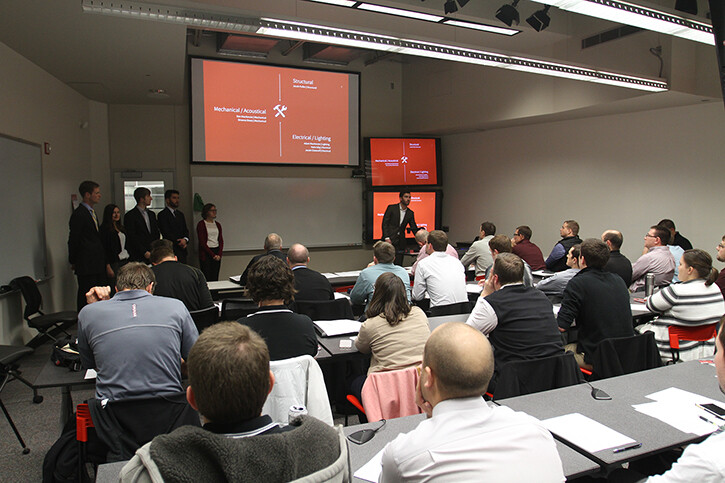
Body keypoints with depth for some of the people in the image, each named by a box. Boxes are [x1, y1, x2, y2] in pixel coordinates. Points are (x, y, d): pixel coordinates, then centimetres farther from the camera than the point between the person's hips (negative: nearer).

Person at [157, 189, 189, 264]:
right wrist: (179, 243, -11)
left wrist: (185, 239, -8)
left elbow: (185, 230, 13)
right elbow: (166, 233, -11)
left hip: (182, 250, 7)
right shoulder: (162, 215, -3)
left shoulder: (180, 214, 20)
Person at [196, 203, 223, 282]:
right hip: (206, 253, -5)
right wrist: (213, 255, -11)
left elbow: (221, 241, 11)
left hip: (217, 252, 5)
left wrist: (219, 254, -4)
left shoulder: (218, 224, 14)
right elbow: (202, 242, -8)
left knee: (215, 278, 3)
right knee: (206, 278, -7)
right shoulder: (201, 224, -3)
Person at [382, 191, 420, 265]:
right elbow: (384, 223, -4)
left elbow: (414, 228, 13)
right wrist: (387, 238, -14)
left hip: (400, 243, 4)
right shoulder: (391, 208, -1)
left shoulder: (410, 213, 11)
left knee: (398, 265, 2)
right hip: (389, 240, -4)